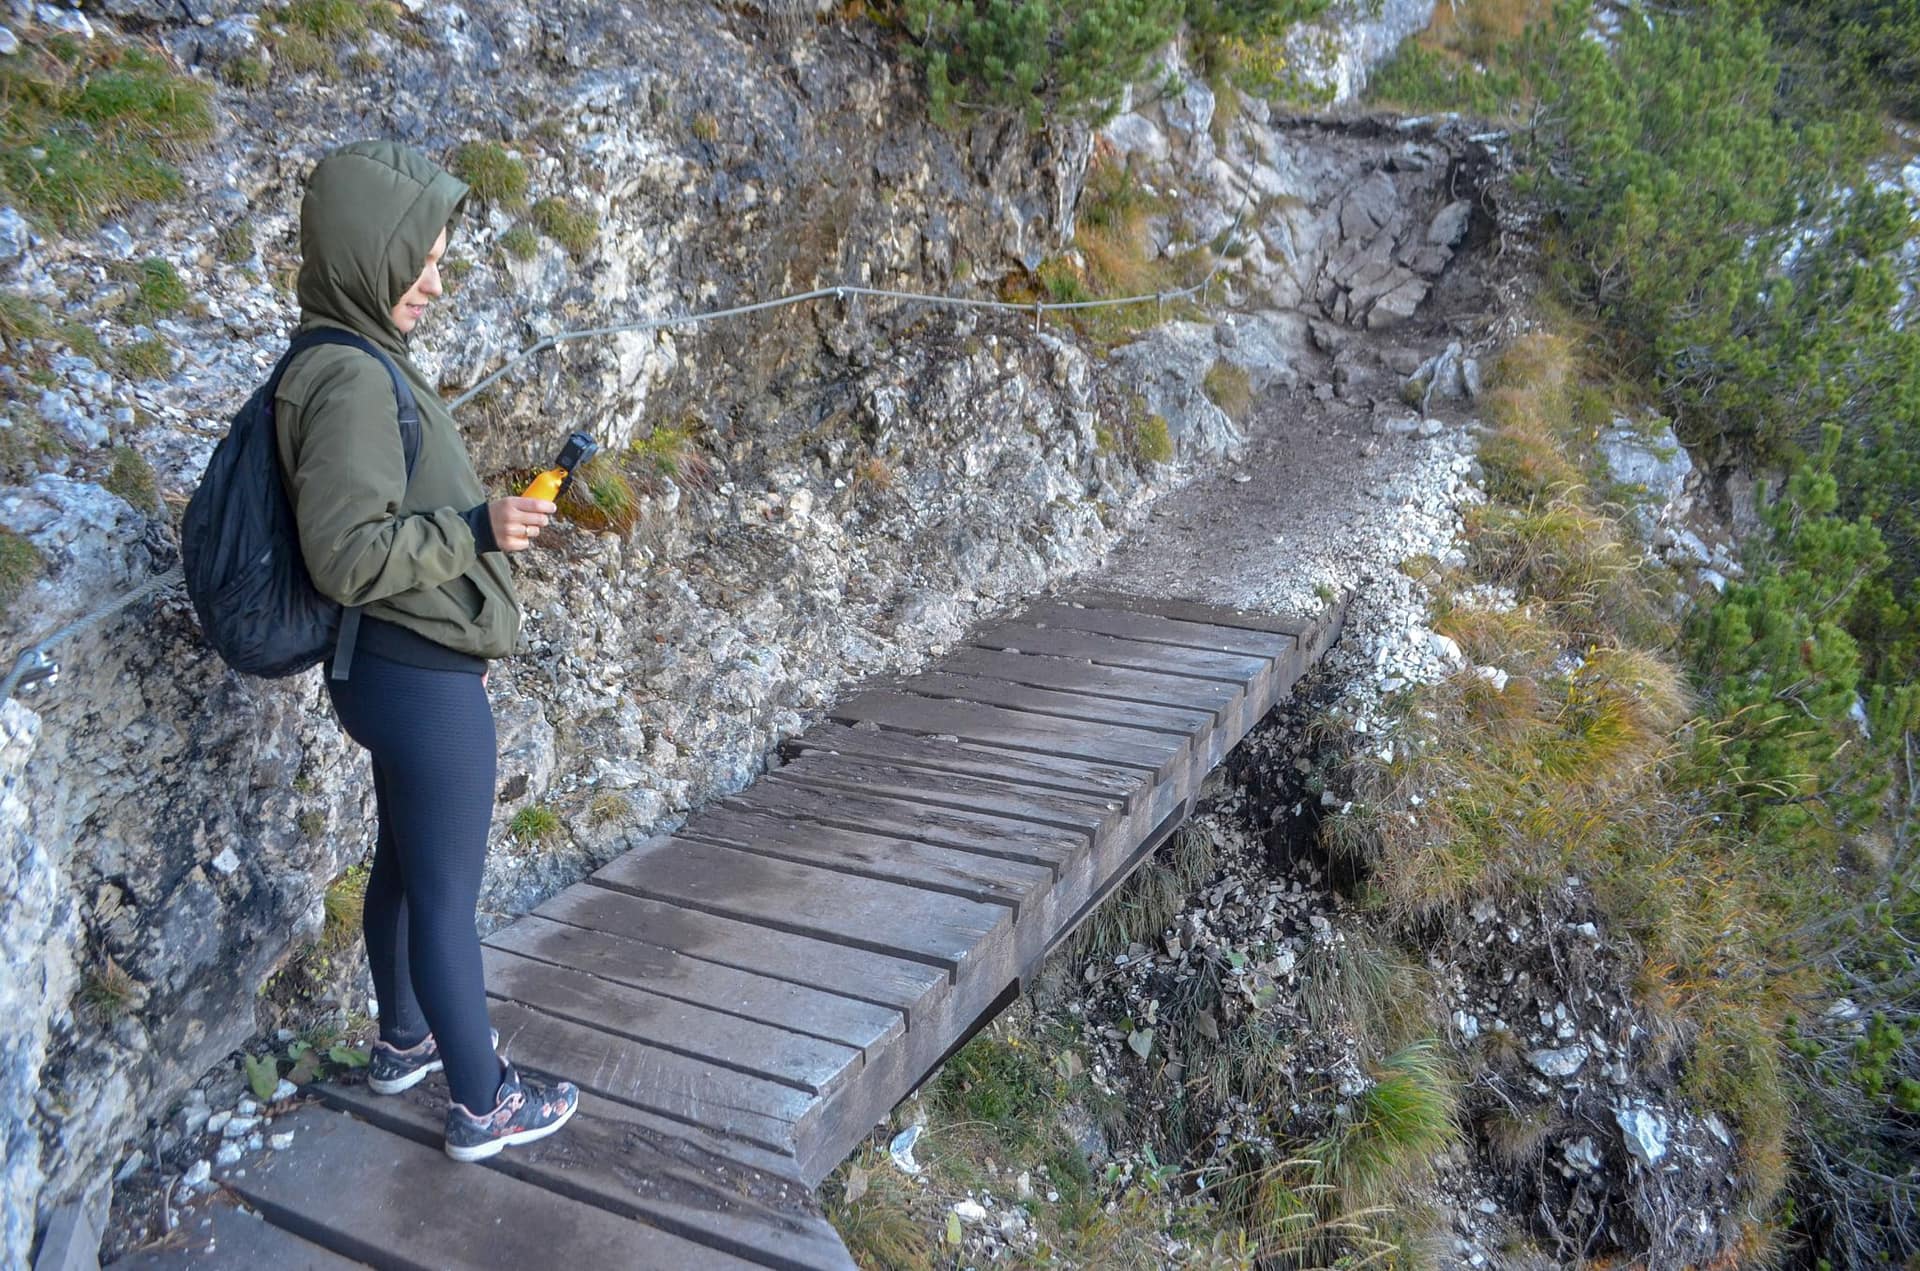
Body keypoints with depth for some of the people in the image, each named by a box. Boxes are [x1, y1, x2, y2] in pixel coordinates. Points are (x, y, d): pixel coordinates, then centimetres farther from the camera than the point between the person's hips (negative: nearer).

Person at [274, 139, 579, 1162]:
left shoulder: (359, 364, 10)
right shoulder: (351, 380, -21)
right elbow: (346, 556, -24)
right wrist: (477, 530, -24)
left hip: (404, 670, 10)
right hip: (420, 678, -10)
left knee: (406, 864, 23)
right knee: (448, 894, 3)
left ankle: (405, 1039, 42)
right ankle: (481, 1105, 18)